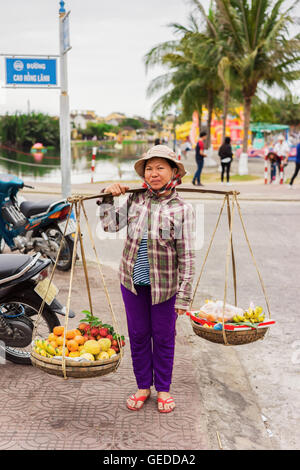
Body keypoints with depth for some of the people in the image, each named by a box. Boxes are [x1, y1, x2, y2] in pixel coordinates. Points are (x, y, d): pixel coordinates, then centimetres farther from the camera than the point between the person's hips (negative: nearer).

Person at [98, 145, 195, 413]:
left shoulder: (182, 209, -11)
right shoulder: (136, 199, -1)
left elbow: (187, 257, -11)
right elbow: (110, 225, 10)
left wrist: (184, 296, -13)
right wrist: (108, 198, -4)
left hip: (164, 285, -3)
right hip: (132, 281, 3)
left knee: (163, 338, 11)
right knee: (138, 335, 15)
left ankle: (163, 389, 31)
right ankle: (143, 386, 33)